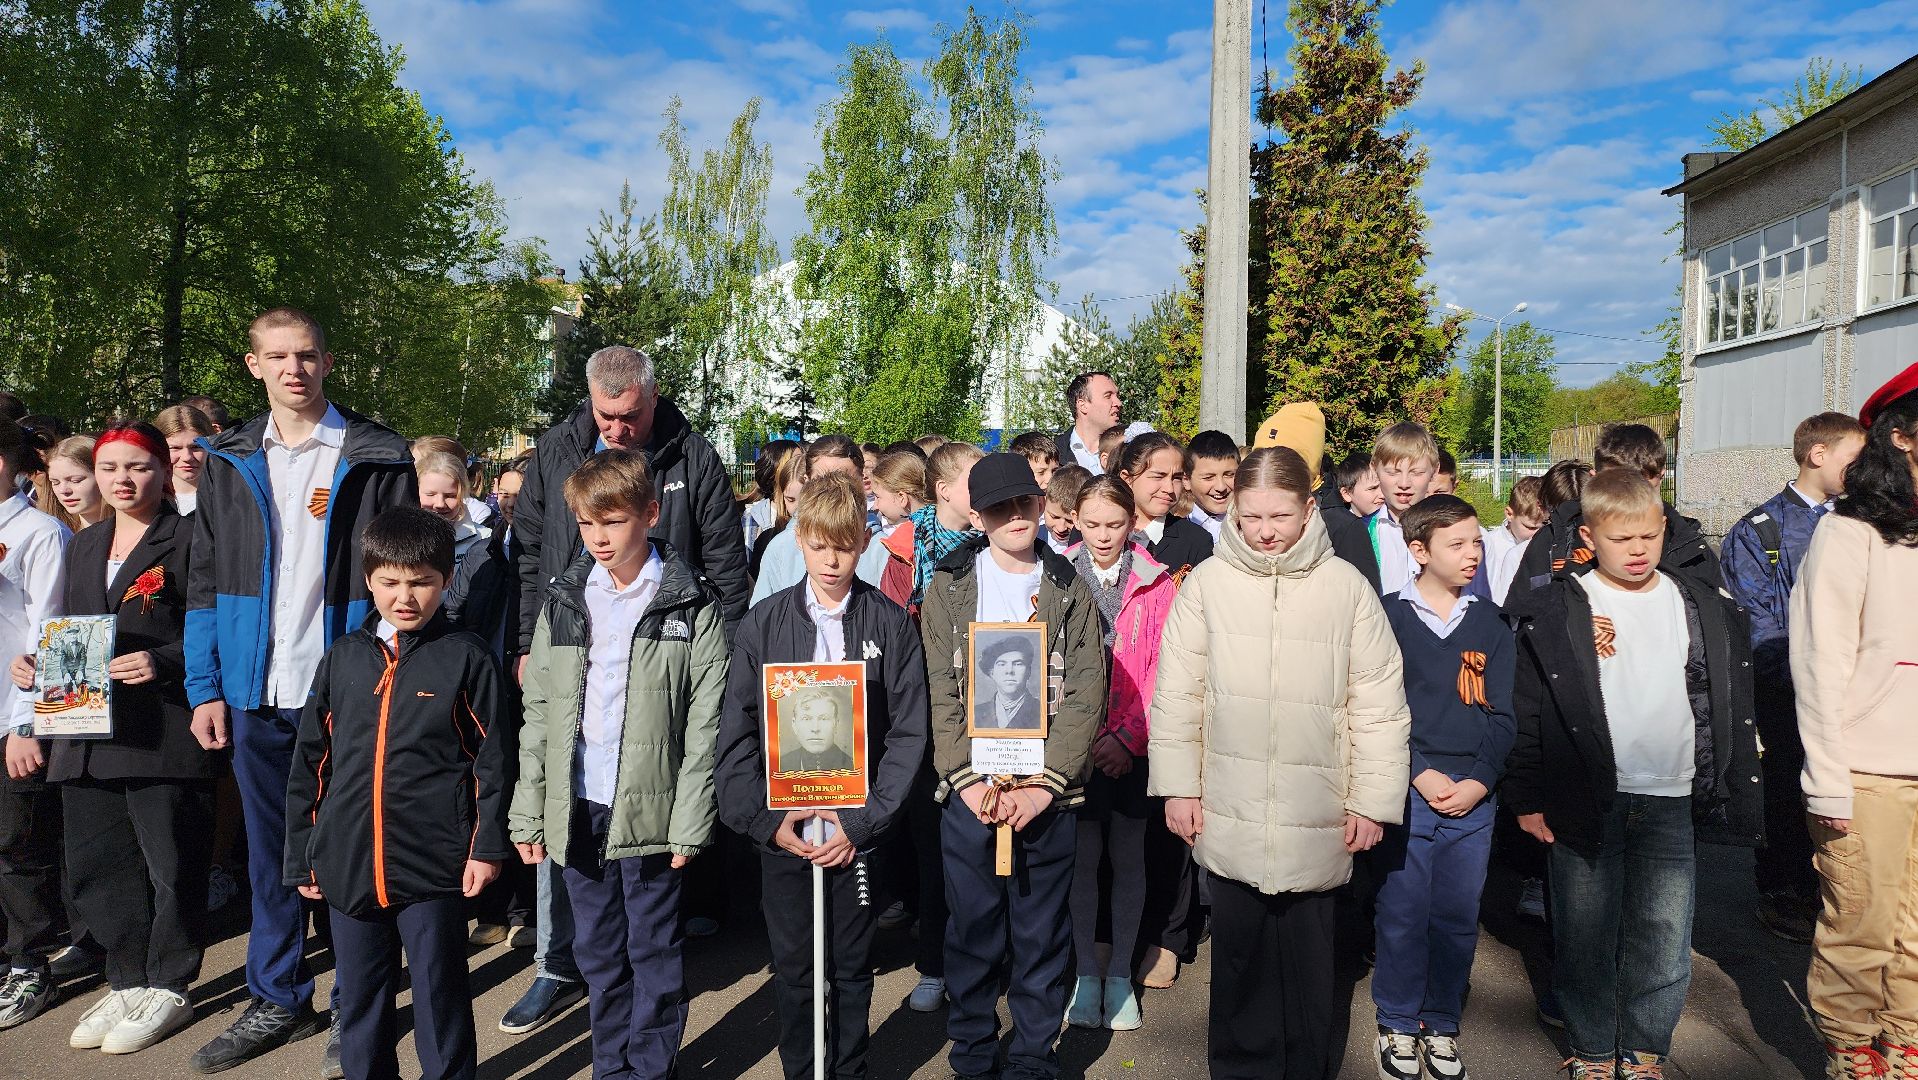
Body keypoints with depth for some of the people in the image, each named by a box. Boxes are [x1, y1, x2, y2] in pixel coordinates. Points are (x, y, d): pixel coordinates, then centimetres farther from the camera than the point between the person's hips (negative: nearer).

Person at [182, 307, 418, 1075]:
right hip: (256, 694, 4)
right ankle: (278, 999, 30)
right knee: (269, 851, 14)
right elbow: (204, 582, 10)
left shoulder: (378, 458, -3)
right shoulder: (227, 462, 8)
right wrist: (204, 688, 3)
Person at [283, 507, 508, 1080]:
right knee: (359, 995, 17)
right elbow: (309, 763, 11)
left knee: (440, 993, 8)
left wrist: (487, 846, -8)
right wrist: (302, 858, 11)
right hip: (348, 864, 4)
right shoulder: (342, 658, 6)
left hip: (434, 864, -4)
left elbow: (491, 759, -4)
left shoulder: (467, 657, -4)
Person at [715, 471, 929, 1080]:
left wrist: (864, 821, -11)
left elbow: (909, 733, -3)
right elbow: (737, 733, 1)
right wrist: (766, 818, -9)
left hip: (858, 829, -1)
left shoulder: (892, 625, -1)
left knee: (852, 971, 11)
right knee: (793, 971, 12)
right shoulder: (763, 624, 1)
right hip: (781, 831, 1)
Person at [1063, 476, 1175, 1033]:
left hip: (1132, 747, 0)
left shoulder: (1157, 584, 0)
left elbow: (1161, 669, -3)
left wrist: (1129, 735, -12)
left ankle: (1120, 972, 23)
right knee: (1083, 856, 6)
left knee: (1127, 857, 9)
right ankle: (1087, 972, 20)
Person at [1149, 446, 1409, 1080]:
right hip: (1229, 817, 0)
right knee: (1239, 960, 14)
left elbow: (1379, 704, 1)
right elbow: (1176, 694, 1)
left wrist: (1372, 799, 0)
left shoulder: (1346, 587, -2)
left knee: (1308, 967, 12)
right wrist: (1178, 786, 0)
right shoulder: (1207, 583, -3)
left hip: (1316, 825, 0)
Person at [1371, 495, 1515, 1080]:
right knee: (1402, 915, 4)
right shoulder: (1390, 617, -2)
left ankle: (1442, 1026, 26)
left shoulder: (1490, 624, 8)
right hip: (1406, 793, -3)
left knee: (1458, 918, 9)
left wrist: (1478, 781, -7)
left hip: (1473, 797, 3)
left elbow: (1501, 713, 5)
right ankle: (1398, 1026, 21)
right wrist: (1421, 775, -13)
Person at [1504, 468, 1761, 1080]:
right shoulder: (1556, 610, -3)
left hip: (1672, 803, 2)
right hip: (1586, 801, -2)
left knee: (1666, 944, 5)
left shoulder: (1703, 605, 7)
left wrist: (1740, 794, 9)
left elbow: (1732, 707, 12)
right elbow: (1527, 709, -2)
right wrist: (1526, 796, -4)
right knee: (1585, 938, 6)